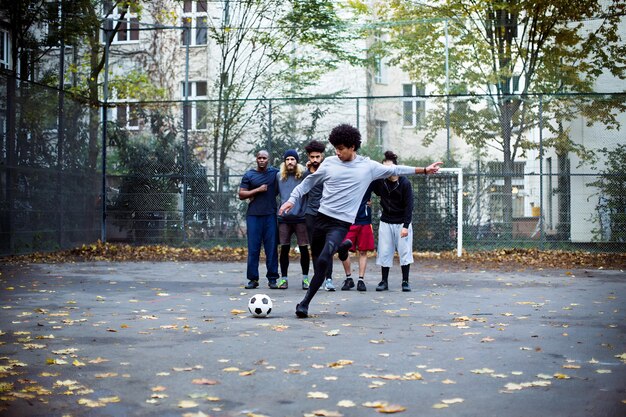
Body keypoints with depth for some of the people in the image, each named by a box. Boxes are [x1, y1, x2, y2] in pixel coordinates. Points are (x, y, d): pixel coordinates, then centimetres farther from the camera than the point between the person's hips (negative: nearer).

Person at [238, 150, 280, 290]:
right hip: (253, 215, 0)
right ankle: (253, 279, 4)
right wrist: (258, 190, -6)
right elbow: (241, 195, 3)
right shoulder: (249, 175, 7)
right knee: (253, 248, -1)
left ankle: (272, 279, 5)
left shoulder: (275, 173, 9)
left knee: (271, 248, 0)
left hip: (270, 215, 0)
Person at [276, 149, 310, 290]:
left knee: (304, 248, 1)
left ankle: (305, 278, 13)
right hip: (284, 218, 2)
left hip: (301, 217, -2)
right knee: (284, 249, 4)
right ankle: (284, 278, 13)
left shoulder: (304, 175, 0)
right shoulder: (279, 176, 10)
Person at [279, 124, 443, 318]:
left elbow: (394, 170, 11)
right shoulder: (329, 163, 3)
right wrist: (292, 199, 3)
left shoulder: (368, 166, 1)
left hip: (342, 223, -3)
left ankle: (305, 303, -9)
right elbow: (309, 182, 13)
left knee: (323, 261, -19)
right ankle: (342, 247, 47)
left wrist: (424, 170, 13)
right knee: (316, 255, 15)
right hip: (322, 217, 3)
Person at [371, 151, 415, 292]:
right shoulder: (380, 181, -4)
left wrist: (406, 226, -18)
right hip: (386, 222, 3)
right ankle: (384, 281, 13)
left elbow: (409, 206, -13)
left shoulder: (405, 183, -13)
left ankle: (405, 281, 9)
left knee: (404, 252, 0)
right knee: (384, 252, 4)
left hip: (402, 223, -3)